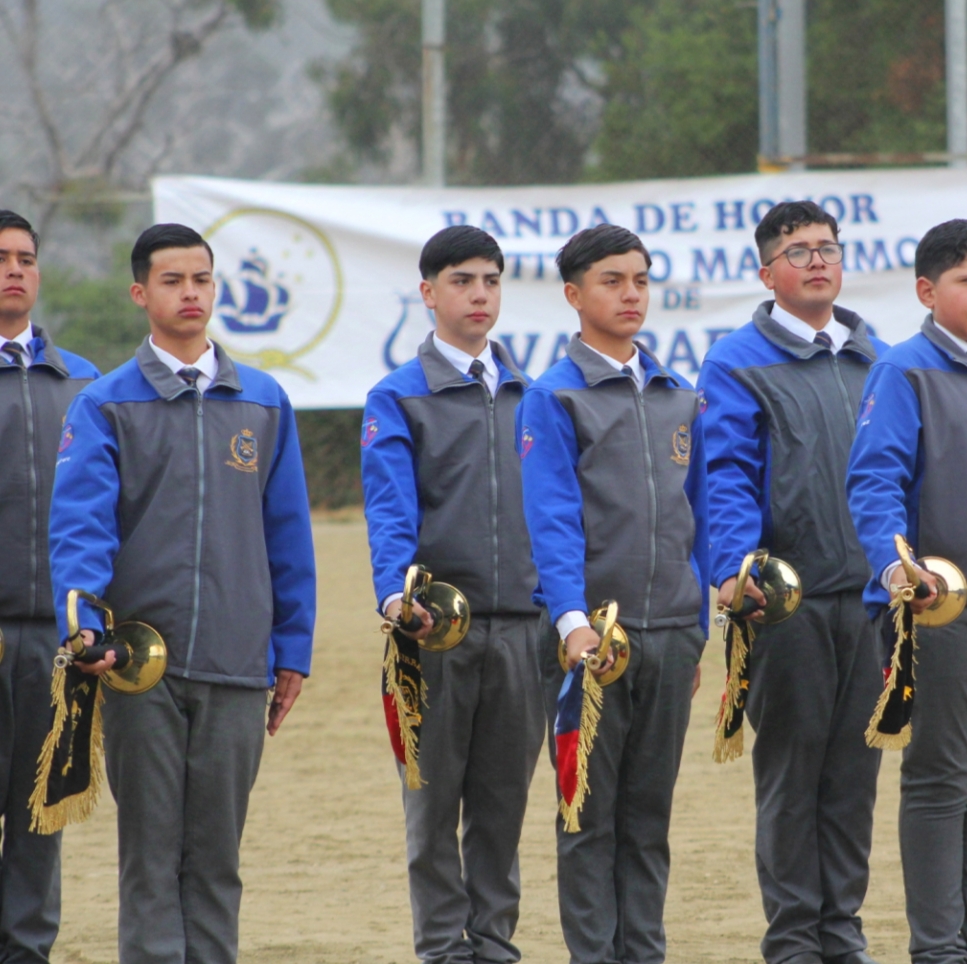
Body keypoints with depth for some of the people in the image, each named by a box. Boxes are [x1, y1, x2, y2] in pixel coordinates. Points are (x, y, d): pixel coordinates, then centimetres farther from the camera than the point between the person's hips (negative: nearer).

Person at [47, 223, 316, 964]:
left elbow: (288, 534, 13)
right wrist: (82, 623, -24)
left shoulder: (263, 403, 11)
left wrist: (293, 650, 10)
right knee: (150, 849, 0)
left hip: (236, 665, 2)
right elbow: (80, 522, -8)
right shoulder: (106, 405, 3)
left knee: (216, 854, 6)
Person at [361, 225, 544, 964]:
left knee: (505, 793, 7)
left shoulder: (532, 395, 14)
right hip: (437, 625, -3)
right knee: (435, 796, 2)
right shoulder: (400, 398, 2)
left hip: (522, 620, 3)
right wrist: (396, 593, -26)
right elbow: (391, 509, -10)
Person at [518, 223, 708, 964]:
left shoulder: (679, 400, 14)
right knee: (590, 812, 0)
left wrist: (697, 631, 15)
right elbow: (551, 519, -11)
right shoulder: (554, 398, -2)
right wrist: (572, 620, -23)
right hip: (590, 637, -5)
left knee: (650, 811, 8)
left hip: (669, 634, 5)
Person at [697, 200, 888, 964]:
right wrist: (737, 568, -22)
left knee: (855, 767, 7)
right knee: (790, 767, 0)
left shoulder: (877, 360, 15)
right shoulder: (739, 364, 0)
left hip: (870, 595, 4)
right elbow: (729, 479, -8)